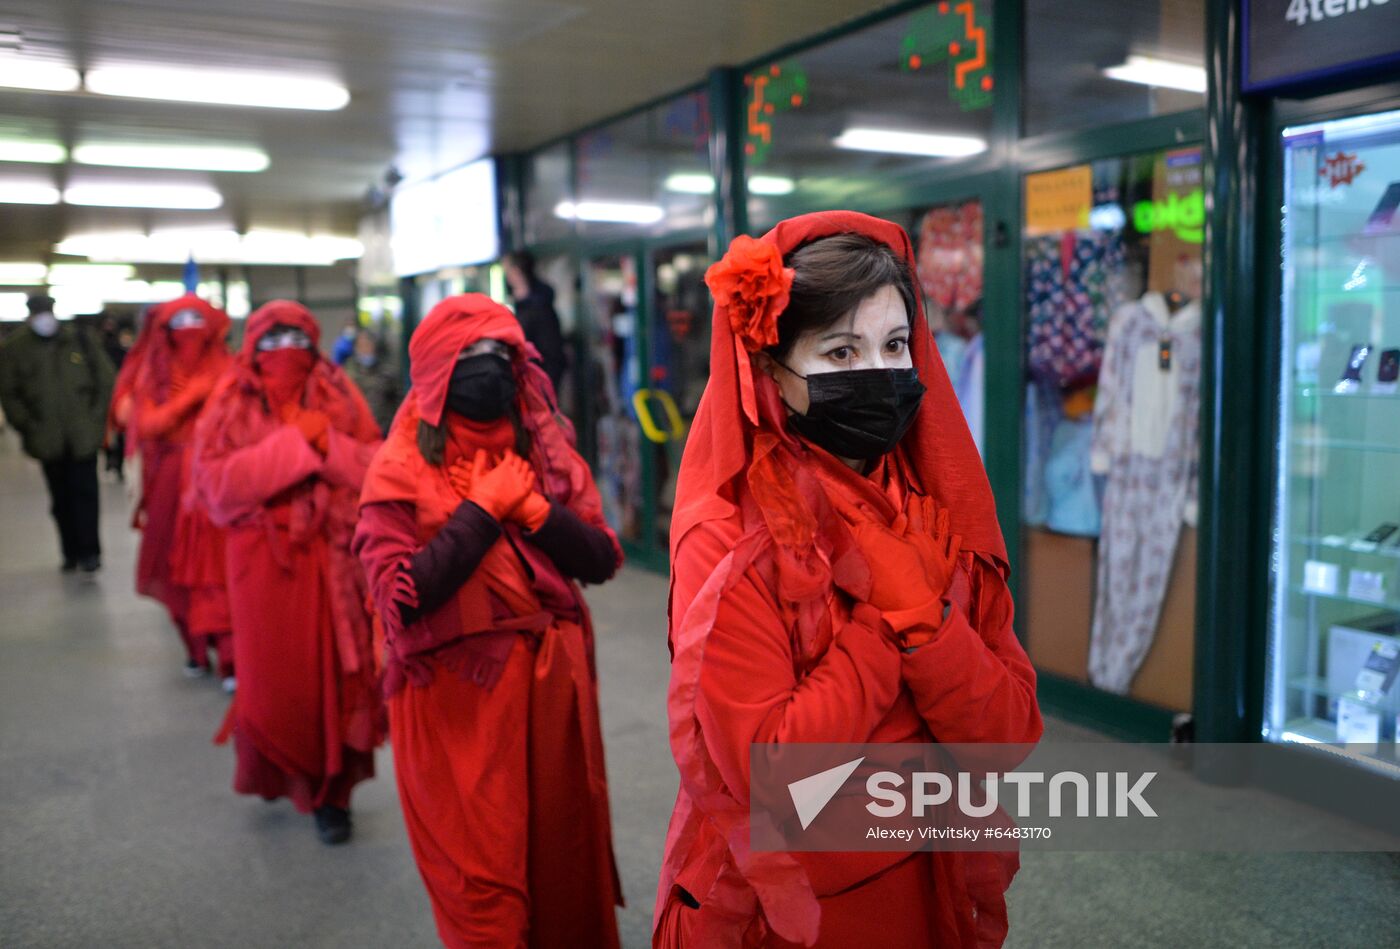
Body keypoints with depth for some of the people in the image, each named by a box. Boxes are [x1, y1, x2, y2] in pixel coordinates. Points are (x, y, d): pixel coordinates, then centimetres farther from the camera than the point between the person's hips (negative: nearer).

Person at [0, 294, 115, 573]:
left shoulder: (79, 340, 4)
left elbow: (105, 381, 5)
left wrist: (96, 418, -1)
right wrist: (27, 425, -1)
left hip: (83, 435, -1)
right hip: (48, 440, 2)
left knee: (84, 492, -5)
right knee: (61, 497, 8)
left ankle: (88, 551, -1)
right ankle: (71, 552, 17)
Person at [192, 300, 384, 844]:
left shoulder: (338, 399, 5)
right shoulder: (233, 407, 3)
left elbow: (377, 467, -1)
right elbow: (217, 481, -11)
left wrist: (327, 442, -15)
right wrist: (291, 442, -14)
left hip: (332, 558, 0)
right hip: (264, 560, 0)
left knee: (335, 673, 0)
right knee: (273, 677, 6)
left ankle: (330, 791, 15)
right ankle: (278, 773, 34)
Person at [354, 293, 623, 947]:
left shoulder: (544, 452, 4)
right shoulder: (400, 471, -9)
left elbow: (601, 561, -2)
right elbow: (402, 600, -20)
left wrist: (532, 508, -16)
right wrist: (482, 511, -17)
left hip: (554, 689, 4)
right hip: (459, 702, -4)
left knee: (565, 863, 18)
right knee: (483, 890, 6)